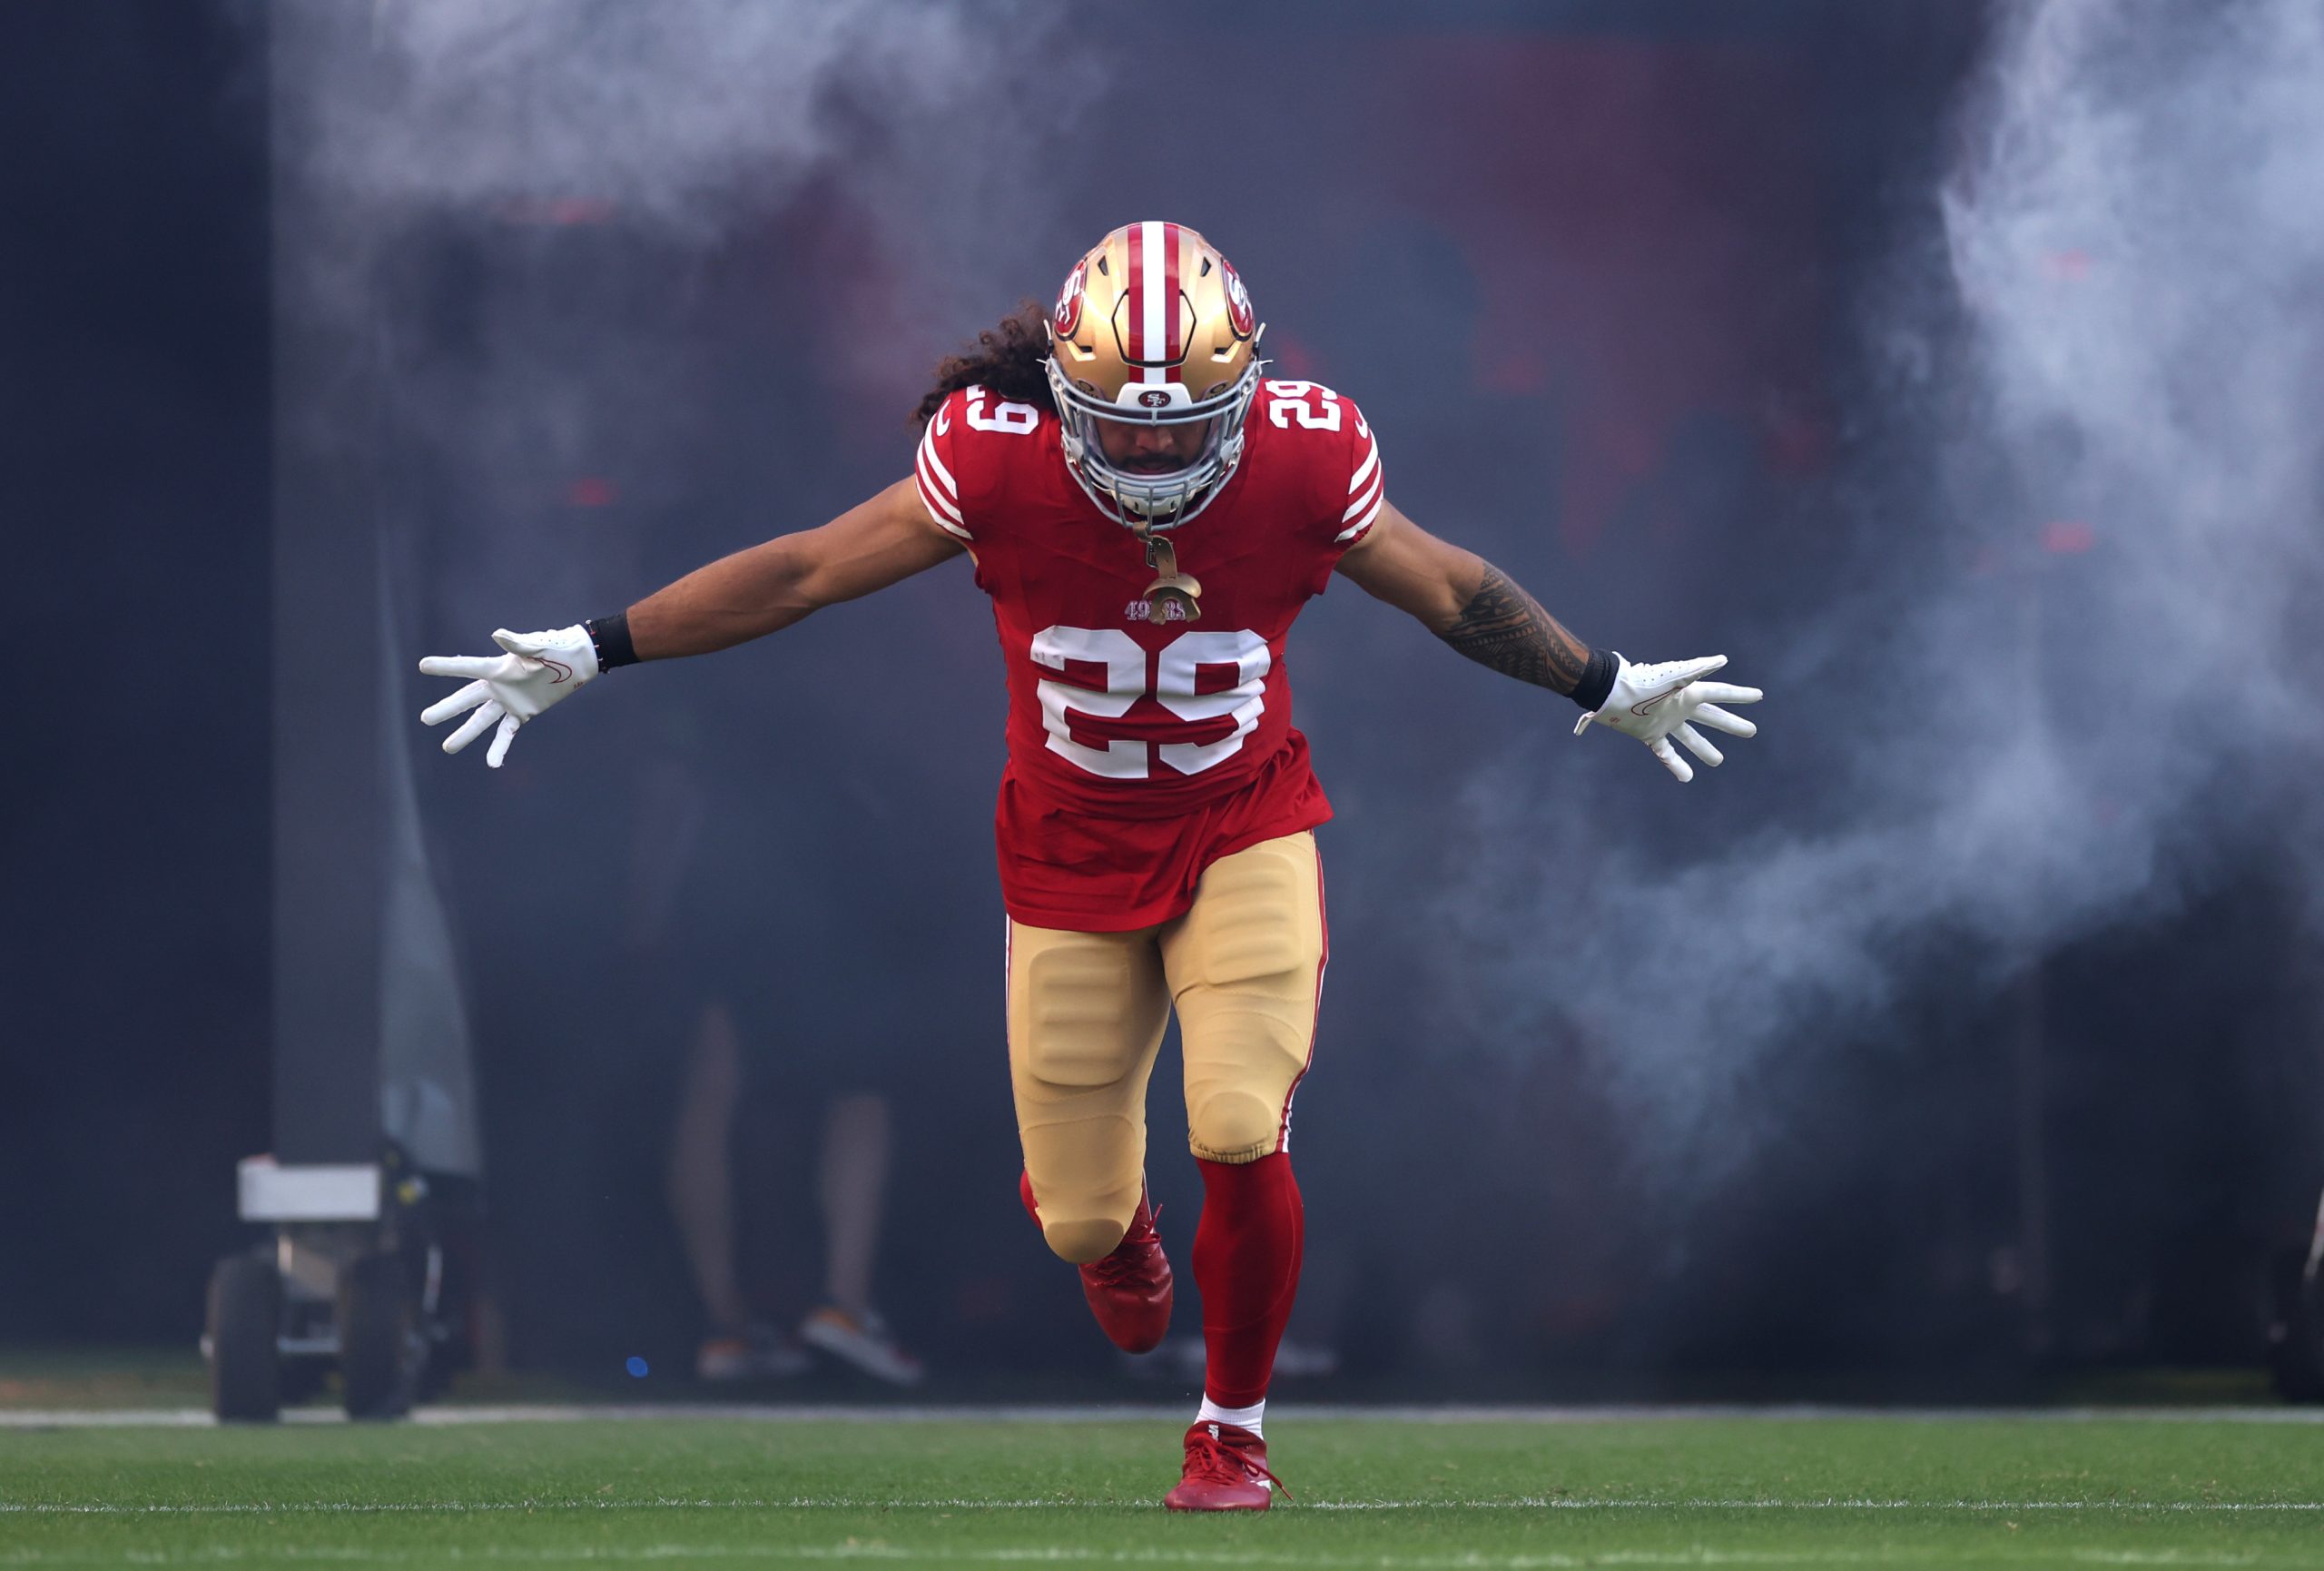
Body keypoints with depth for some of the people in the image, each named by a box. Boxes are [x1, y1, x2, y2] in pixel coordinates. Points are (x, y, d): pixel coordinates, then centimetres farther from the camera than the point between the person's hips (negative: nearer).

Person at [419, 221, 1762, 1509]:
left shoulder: (1302, 463, -18)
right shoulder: (998, 461, -21)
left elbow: (1452, 592, 0)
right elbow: (802, 574, -10)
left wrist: (1609, 690, 13)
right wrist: (588, 655, -7)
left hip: (1246, 837, -1)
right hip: (1072, 857, 1)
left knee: (1241, 1136, -20)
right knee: (1082, 1222, 3)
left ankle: (1235, 1425, 6)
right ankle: (1107, 1210, 45)